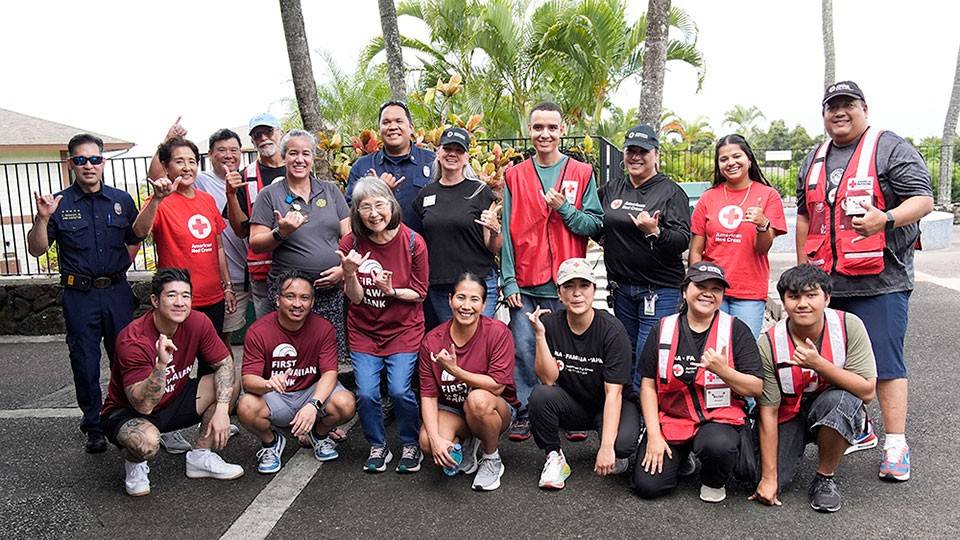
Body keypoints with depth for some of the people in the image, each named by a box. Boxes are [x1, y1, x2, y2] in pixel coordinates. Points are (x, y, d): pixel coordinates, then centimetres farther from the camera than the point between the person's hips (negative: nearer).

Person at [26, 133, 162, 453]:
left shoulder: (121, 200, 5)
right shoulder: (59, 204, -2)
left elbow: (135, 237, 9)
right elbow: (36, 249, -1)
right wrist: (42, 219, -20)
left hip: (117, 292, 2)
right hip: (80, 297, -2)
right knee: (86, 365, 7)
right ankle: (93, 426, 22)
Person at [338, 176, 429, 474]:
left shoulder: (413, 242, -11)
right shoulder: (351, 243, -6)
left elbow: (420, 293, -3)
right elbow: (355, 298, -5)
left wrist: (391, 291, -21)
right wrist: (350, 274, -25)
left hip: (404, 329, -2)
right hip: (363, 330, 2)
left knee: (399, 390, -12)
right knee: (366, 393, -6)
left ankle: (411, 446, 15)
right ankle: (377, 447, 20)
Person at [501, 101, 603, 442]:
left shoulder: (582, 173, 6)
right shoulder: (515, 176, 7)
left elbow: (595, 225, 2)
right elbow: (507, 232, 3)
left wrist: (564, 208, -14)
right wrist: (509, 280, -4)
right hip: (525, 283, 1)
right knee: (523, 349, 2)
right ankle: (525, 412, 17)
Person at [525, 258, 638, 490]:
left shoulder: (612, 329, -19)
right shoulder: (550, 323, -11)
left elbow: (613, 393, -23)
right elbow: (549, 379, -15)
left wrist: (607, 447, -32)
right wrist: (540, 334, -26)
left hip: (608, 406, -2)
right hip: (571, 405, 2)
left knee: (623, 443, -32)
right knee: (540, 395, -29)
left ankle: (614, 455, 7)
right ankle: (554, 458, -5)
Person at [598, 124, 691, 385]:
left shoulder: (671, 192, -4)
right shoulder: (610, 189, 11)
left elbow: (683, 240, -12)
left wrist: (655, 232, -28)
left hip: (660, 289, -5)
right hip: (621, 287, 5)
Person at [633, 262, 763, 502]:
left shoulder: (736, 330, -2)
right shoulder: (663, 329, 3)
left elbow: (756, 388, -4)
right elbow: (648, 384, 3)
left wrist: (722, 370, -23)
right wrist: (653, 435, -6)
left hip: (719, 418, -2)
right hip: (670, 419, 2)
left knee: (719, 446, -36)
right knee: (647, 485, -13)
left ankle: (713, 482, 2)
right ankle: (681, 456, 21)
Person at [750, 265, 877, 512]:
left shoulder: (849, 326, -18)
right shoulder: (770, 344, -20)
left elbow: (867, 391, -20)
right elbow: (768, 411, -16)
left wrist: (818, 364, -35)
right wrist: (769, 477, -16)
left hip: (833, 411, 0)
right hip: (788, 416, 0)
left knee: (842, 400, -35)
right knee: (769, 486, -18)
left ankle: (824, 478, -10)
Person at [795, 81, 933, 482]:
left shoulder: (890, 148, -2)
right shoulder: (814, 160, 17)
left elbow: (923, 199, -9)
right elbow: (804, 217, 21)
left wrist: (886, 218, -29)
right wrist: (802, 270, 18)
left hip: (879, 281, -6)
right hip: (826, 282, 7)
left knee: (884, 363, -5)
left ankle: (896, 447, 4)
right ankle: (858, 431, 28)